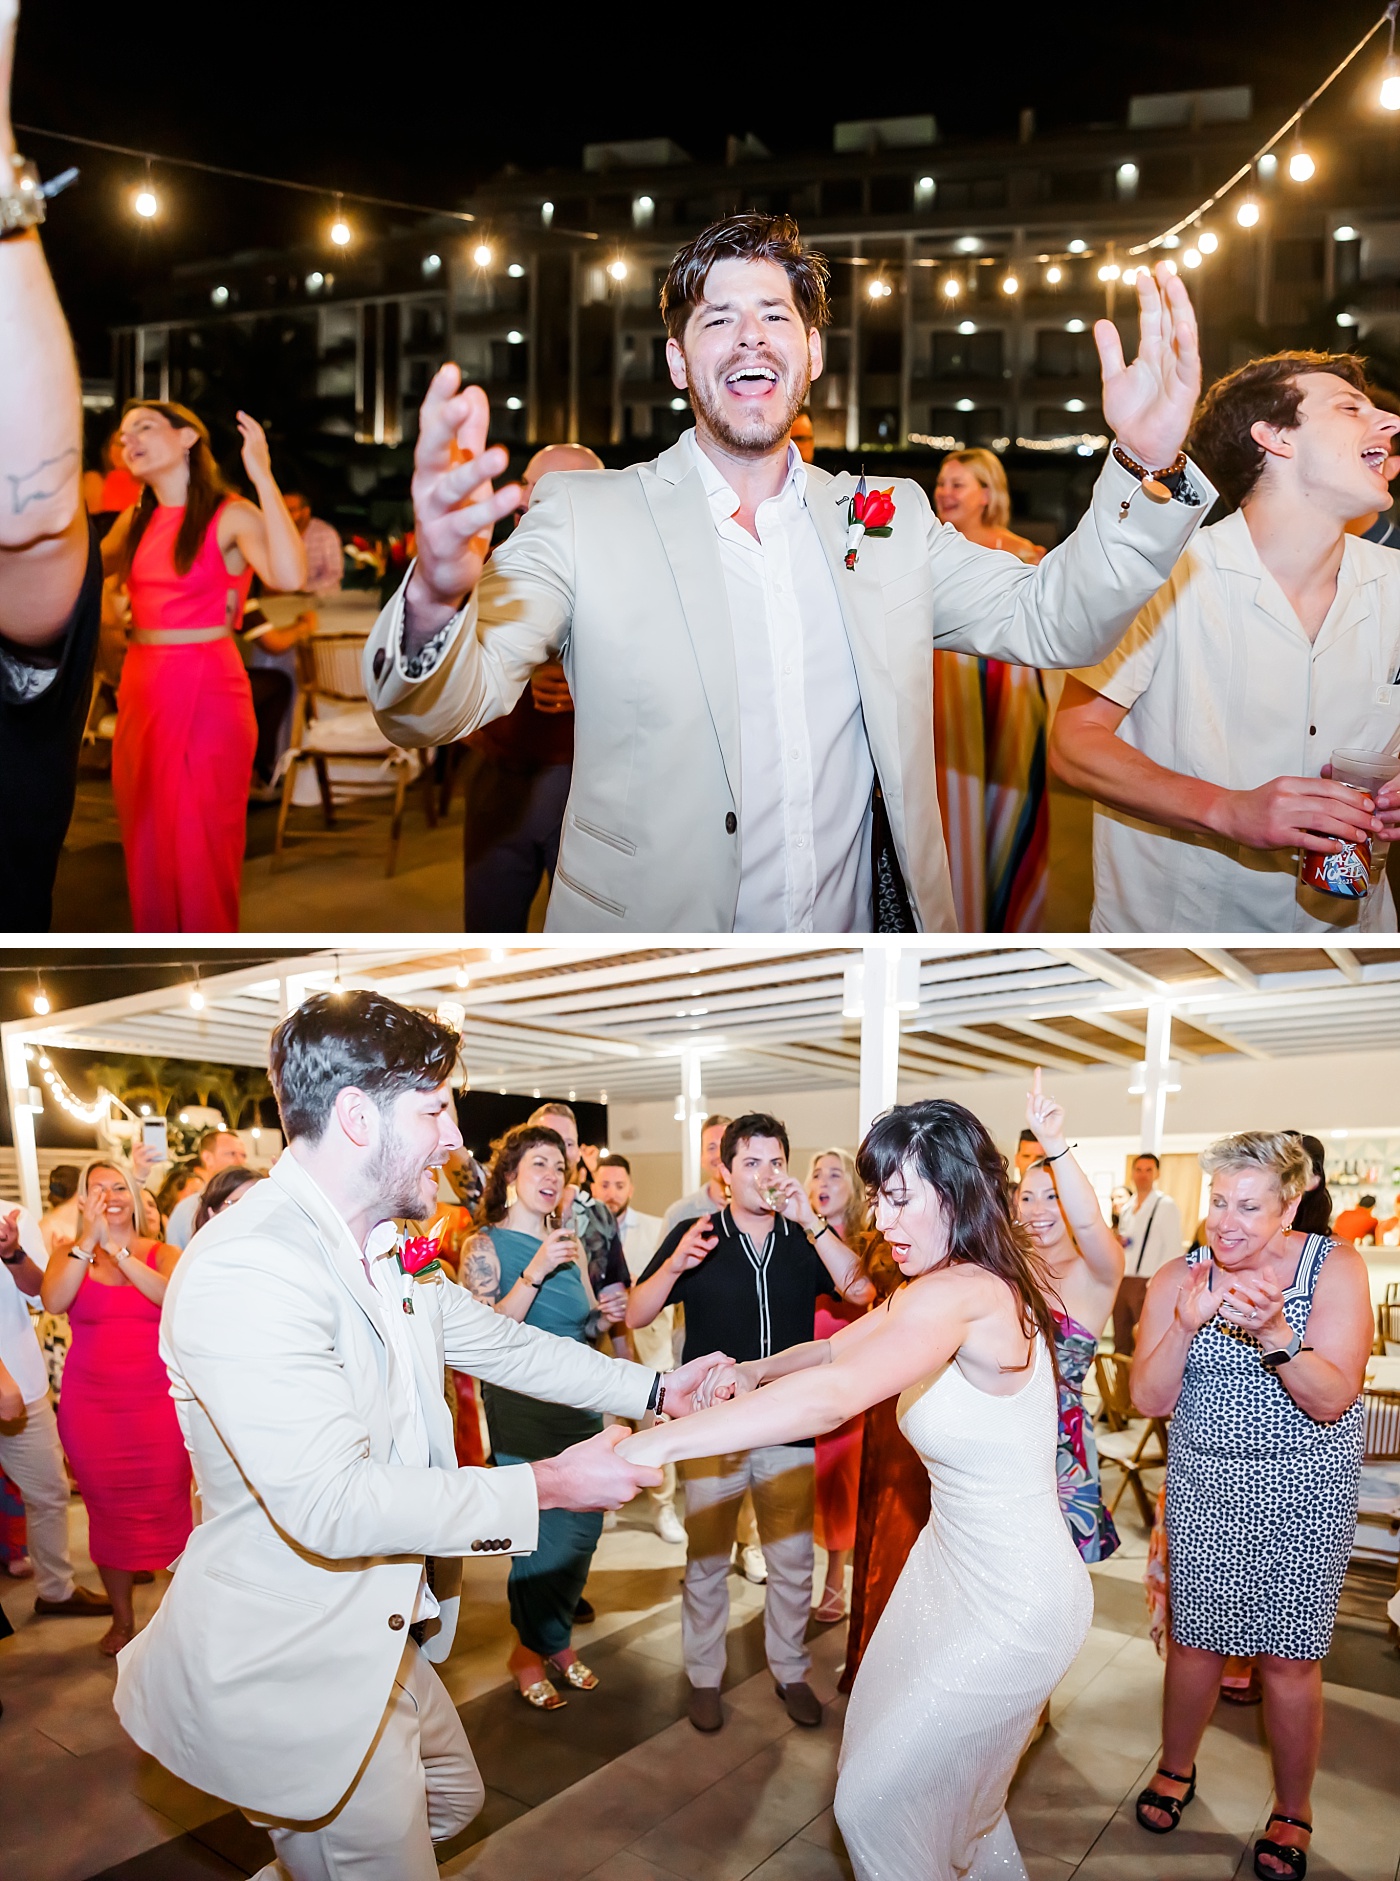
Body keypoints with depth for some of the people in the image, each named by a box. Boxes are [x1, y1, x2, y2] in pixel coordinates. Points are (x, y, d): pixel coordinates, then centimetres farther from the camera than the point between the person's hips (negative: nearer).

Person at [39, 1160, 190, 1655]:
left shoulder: (163, 1254, 3)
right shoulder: (71, 1256, 5)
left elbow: (175, 1297, -17)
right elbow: (53, 1300, -16)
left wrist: (119, 1250, -22)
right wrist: (90, 1239, -23)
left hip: (159, 1402, -1)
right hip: (92, 1406, 1)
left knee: (167, 1503, -1)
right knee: (108, 1509, 8)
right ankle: (122, 1618, 25)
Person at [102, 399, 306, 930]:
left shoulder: (232, 515, -8)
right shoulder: (134, 522, 12)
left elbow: (289, 576, -26)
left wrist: (262, 475, -22)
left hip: (206, 692, -6)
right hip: (141, 691, 7)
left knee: (199, 851, -1)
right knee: (146, 847, 12)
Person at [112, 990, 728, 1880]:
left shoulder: (384, 1255, 3)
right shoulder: (248, 1271, -29)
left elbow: (499, 1342, 16)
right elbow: (331, 1503, -32)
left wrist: (655, 1390, 10)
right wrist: (549, 1487, -27)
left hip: (376, 1637, 10)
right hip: (293, 1674, -10)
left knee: (452, 1800, 27)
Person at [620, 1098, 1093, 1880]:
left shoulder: (960, 1294, -29)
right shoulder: (974, 1287, 3)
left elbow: (832, 1396, -42)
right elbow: (844, 1346, 11)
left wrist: (656, 1444, -42)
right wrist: (757, 1369, -9)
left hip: (1010, 1608, -9)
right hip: (956, 1567, 9)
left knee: (875, 1802, 4)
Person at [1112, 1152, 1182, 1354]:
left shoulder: (1165, 1206, -5)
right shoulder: (1127, 1208, 18)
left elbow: (1173, 1249, -12)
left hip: (1147, 1283, -7)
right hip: (1122, 1281, 7)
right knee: (1121, 1342, 11)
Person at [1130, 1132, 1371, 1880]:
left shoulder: (1333, 1266, -12)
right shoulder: (1177, 1277, -5)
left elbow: (1331, 1401, -17)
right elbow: (1149, 1401, -9)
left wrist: (1273, 1331, -34)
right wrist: (1186, 1325, -25)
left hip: (1304, 1490, -2)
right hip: (1205, 1483, 2)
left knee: (1288, 1658, 5)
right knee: (1194, 1639, 12)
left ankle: (1292, 1814, 28)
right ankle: (1176, 1768, 38)